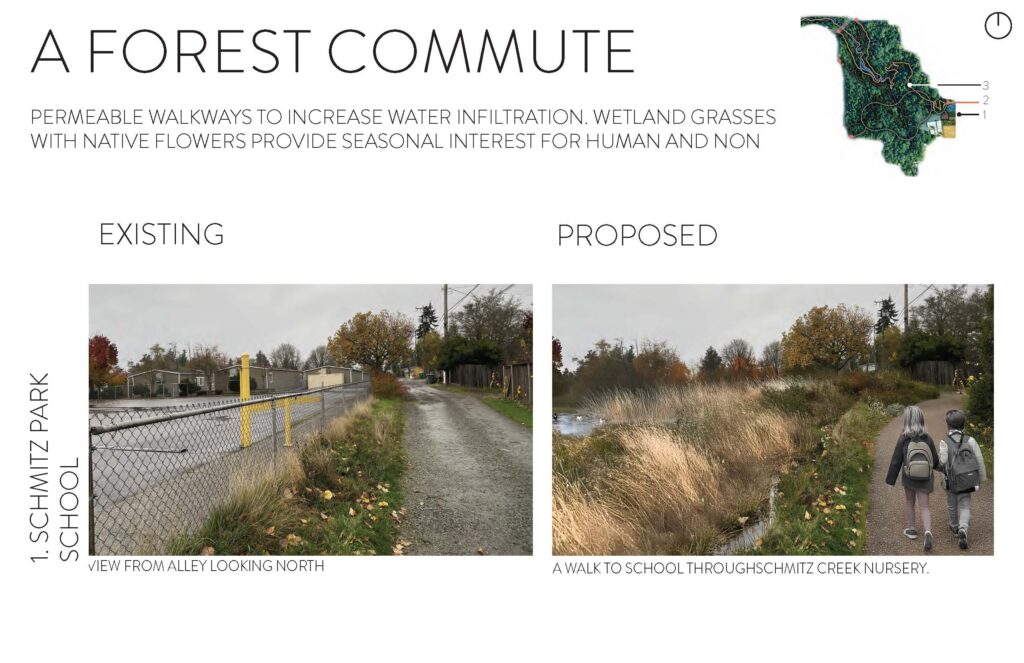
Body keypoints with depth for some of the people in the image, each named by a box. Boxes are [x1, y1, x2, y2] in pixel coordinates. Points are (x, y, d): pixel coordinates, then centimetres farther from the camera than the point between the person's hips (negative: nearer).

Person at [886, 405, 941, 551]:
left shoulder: (903, 439, -14)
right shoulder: (927, 438, -9)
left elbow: (896, 461, -11)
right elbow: (935, 460, 1)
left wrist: (890, 480, -2)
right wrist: (934, 466, 26)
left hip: (909, 478, 0)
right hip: (925, 479, 1)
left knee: (910, 502, 23)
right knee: (925, 507, 3)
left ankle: (911, 529, 34)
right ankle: (928, 532, -19)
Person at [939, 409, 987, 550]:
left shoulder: (945, 442, -17)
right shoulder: (970, 440, -11)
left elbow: (942, 462, -25)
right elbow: (979, 460, -10)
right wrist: (980, 480, 1)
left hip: (951, 481, -1)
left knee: (952, 505, 22)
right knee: (965, 507, 4)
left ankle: (955, 527, 43)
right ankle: (962, 530, -21)